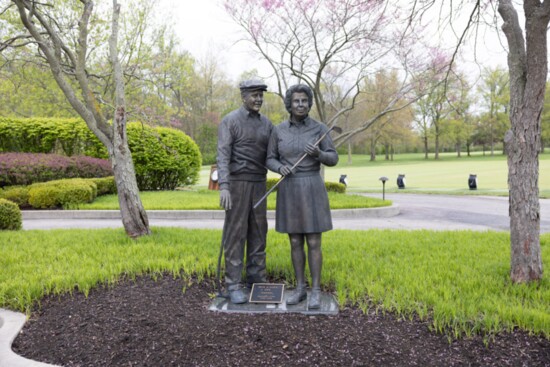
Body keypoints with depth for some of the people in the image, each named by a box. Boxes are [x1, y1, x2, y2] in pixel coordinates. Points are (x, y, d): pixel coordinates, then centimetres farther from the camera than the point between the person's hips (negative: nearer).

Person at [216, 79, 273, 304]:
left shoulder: (266, 123, 12)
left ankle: (256, 281, 17)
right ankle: (234, 285, 1)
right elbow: (223, 156, -16)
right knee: (235, 234, -5)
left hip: (258, 184, 6)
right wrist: (223, 187, -28)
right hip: (236, 183, -6)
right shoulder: (229, 121, -7)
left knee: (258, 233, 6)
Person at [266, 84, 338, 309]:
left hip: (312, 189, -2)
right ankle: (300, 289, 20)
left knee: (314, 243, -1)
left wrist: (318, 153, -24)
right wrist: (281, 168, -17)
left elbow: (333, 160, -1)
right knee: (295, 242, 7)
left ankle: (315, 291, 12)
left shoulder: (319, 128, -2)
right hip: (289, 190, 2)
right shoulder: (278, 130, 3)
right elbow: (270, 161, 7)